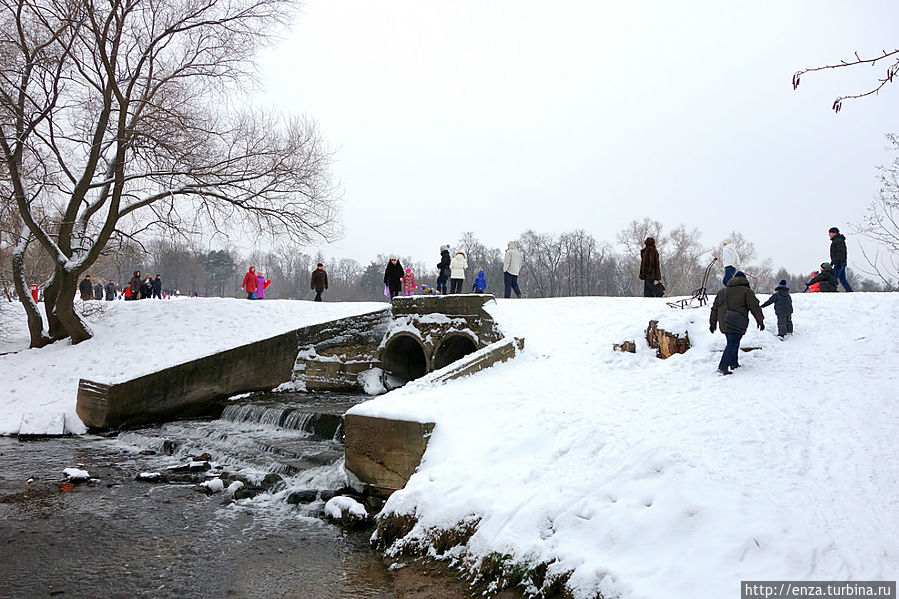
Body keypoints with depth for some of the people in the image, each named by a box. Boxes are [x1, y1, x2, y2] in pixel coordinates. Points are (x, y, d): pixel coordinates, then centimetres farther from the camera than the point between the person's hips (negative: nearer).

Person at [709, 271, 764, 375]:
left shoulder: (722, 291, 17)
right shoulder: (746, 291, 1)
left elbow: (715, 308, 18)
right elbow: (754, 307, -2)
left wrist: (713, 323, 23)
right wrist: (760, 320, 6)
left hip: (724, 323, 6)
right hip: (736, 323, -6)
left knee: (733, 342, 20)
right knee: (732, 344, -7)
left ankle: (734, 363, 23)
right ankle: (723, 367, -15)